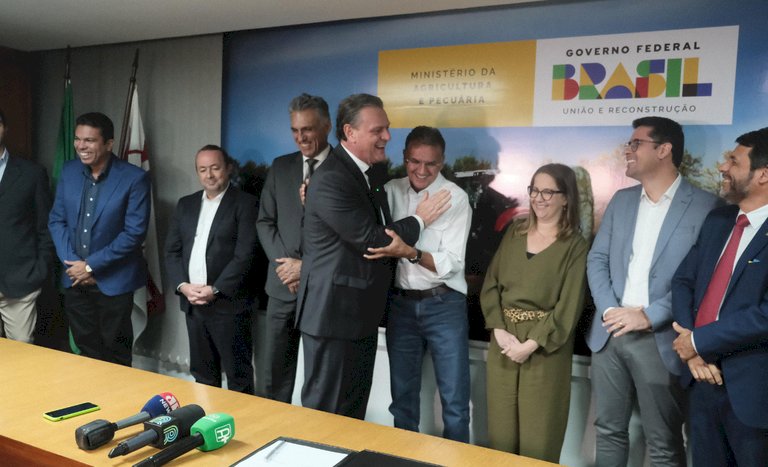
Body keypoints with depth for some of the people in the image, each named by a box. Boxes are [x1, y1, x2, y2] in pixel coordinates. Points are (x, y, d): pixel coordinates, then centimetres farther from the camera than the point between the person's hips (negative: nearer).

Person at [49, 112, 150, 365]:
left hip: (114, 279, -4)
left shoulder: (134, 178, -15)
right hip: (74, 278, 5)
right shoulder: (69, 171, 2)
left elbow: (134, 232, -17)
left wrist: (91, 265, -15)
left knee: (115, 352, 10)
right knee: (86, 348, 16)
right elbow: (56, 220, 7)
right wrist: (72, 263, -6)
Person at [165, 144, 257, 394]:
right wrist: (182, 285, -5)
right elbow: (171, 250, 11)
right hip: (192, 303, 6)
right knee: (202, 373, 15)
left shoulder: (244, 203, -4)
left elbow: (245, 254, -12)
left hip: (228, 303, -5)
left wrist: (215, 290, -16)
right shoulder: (186, 204, 14)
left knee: (238, 375, 1)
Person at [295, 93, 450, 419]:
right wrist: (419, 220, -8)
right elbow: (370, 240, -21)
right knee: (325, 409, 6)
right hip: (333, 311, -9)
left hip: (363, 311, 9)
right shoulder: (330, 179, -20)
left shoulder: (371, 172, 11)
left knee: (355, 408, 20)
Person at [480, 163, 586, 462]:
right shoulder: (514, 234, 9)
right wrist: (499, 331, -9)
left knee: (537, 436, 5)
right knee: (501, 428, 11)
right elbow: (490, 285, 5)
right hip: (503, 341, 4)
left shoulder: (575, 246, -3)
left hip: (545, 347, -4)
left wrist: (531, 344, -17)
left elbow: (569, 306, -10)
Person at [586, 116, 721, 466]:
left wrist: (649, 316, -17)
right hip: (609, 333, 5)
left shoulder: (704, 206, -5)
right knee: (608, 430, 16)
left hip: (659, 340, -5)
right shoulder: (621, 200, 12)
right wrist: (609, 310, -7)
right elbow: (597, 260, 8)